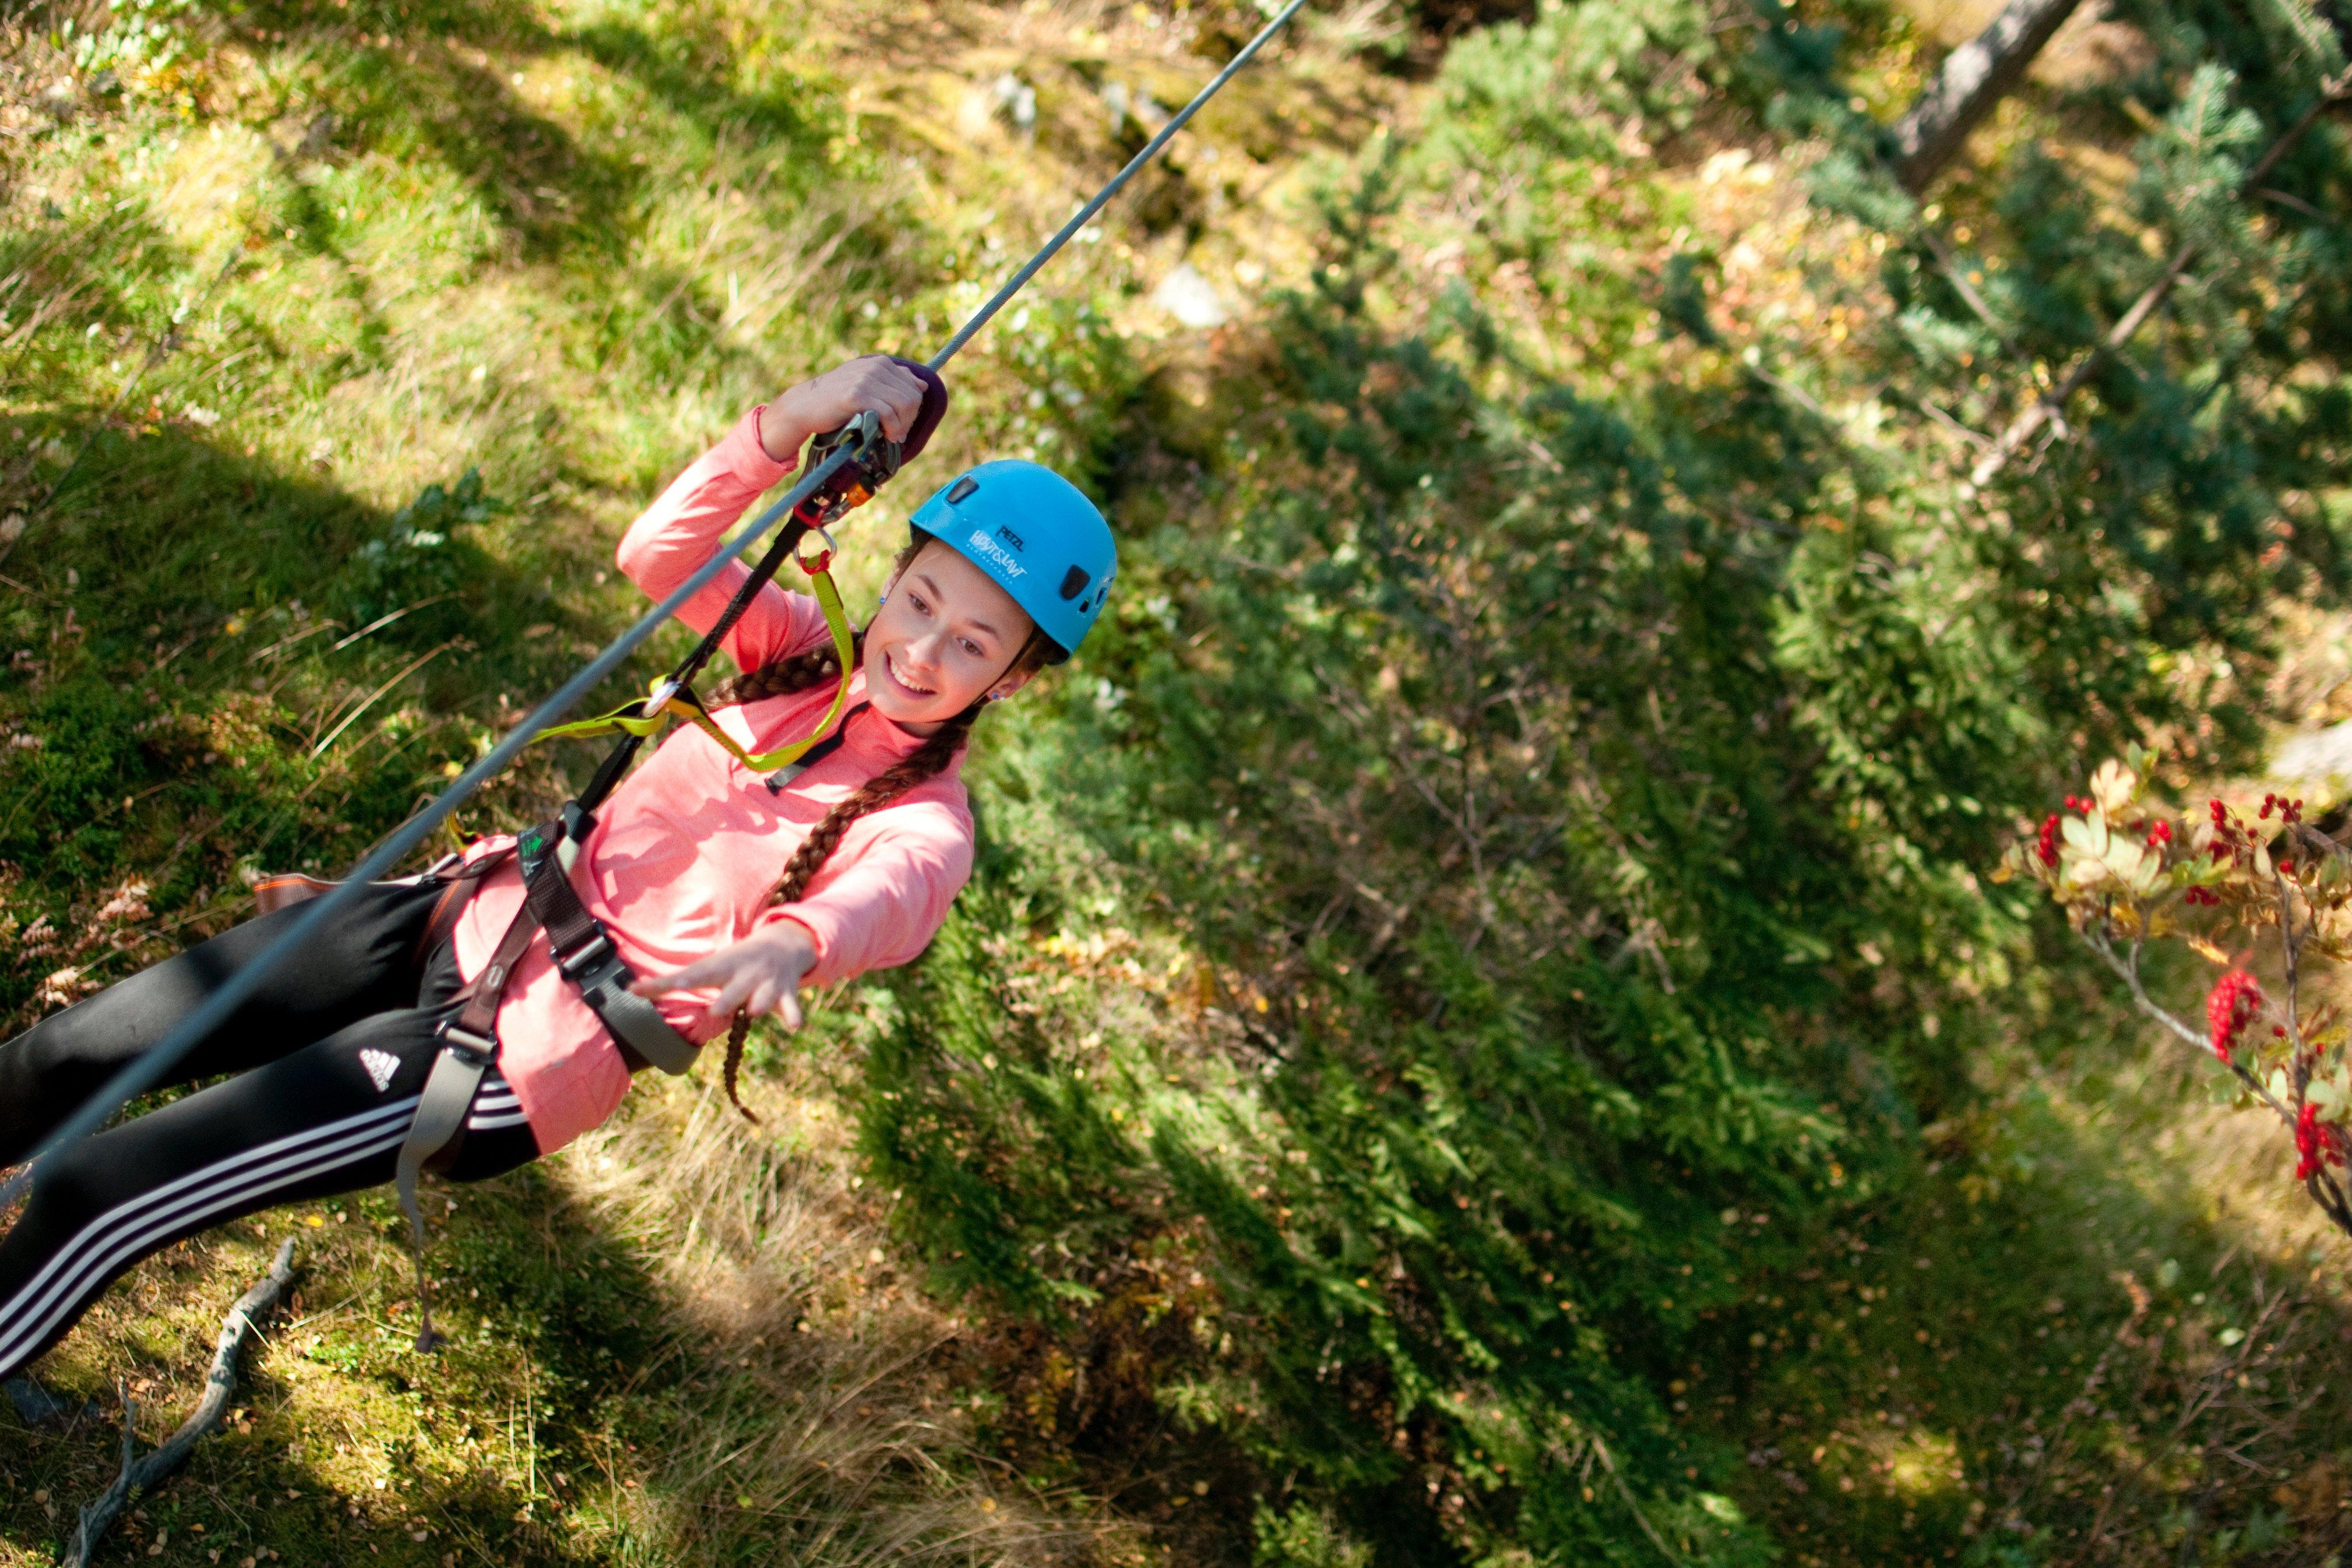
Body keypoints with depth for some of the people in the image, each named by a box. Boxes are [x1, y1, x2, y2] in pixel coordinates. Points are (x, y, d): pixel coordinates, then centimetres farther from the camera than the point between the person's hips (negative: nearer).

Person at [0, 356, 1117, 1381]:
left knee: (91, 1197, -9)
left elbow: (885, 897, -38)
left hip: (520, 1053, -5)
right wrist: (789, 426, -31)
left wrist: (796, 943, -62)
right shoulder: (806, 654, 0)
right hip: (474, 914, 6)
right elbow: (659, 554, -15)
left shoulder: (923, 831, -15)